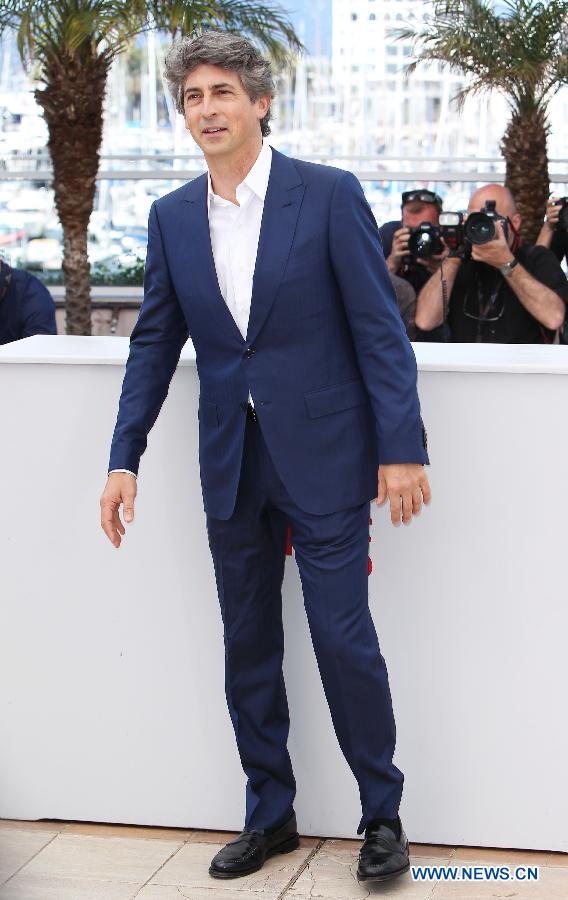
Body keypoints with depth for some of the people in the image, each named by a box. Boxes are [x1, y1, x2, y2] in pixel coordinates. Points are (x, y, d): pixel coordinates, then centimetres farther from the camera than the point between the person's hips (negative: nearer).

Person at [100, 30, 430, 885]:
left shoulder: (330, 195, -7)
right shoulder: (172, 216, 6)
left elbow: (380, 327, -8)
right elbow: (155, 342, 10)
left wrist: (402, 448, -12)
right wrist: (124, 458, 5)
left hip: (323, 458, -5)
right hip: (231, 466, 5)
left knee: (344, 638, -2)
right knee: (247, 646, 12)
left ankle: (382, 813, 18)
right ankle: (270, 815, 27)